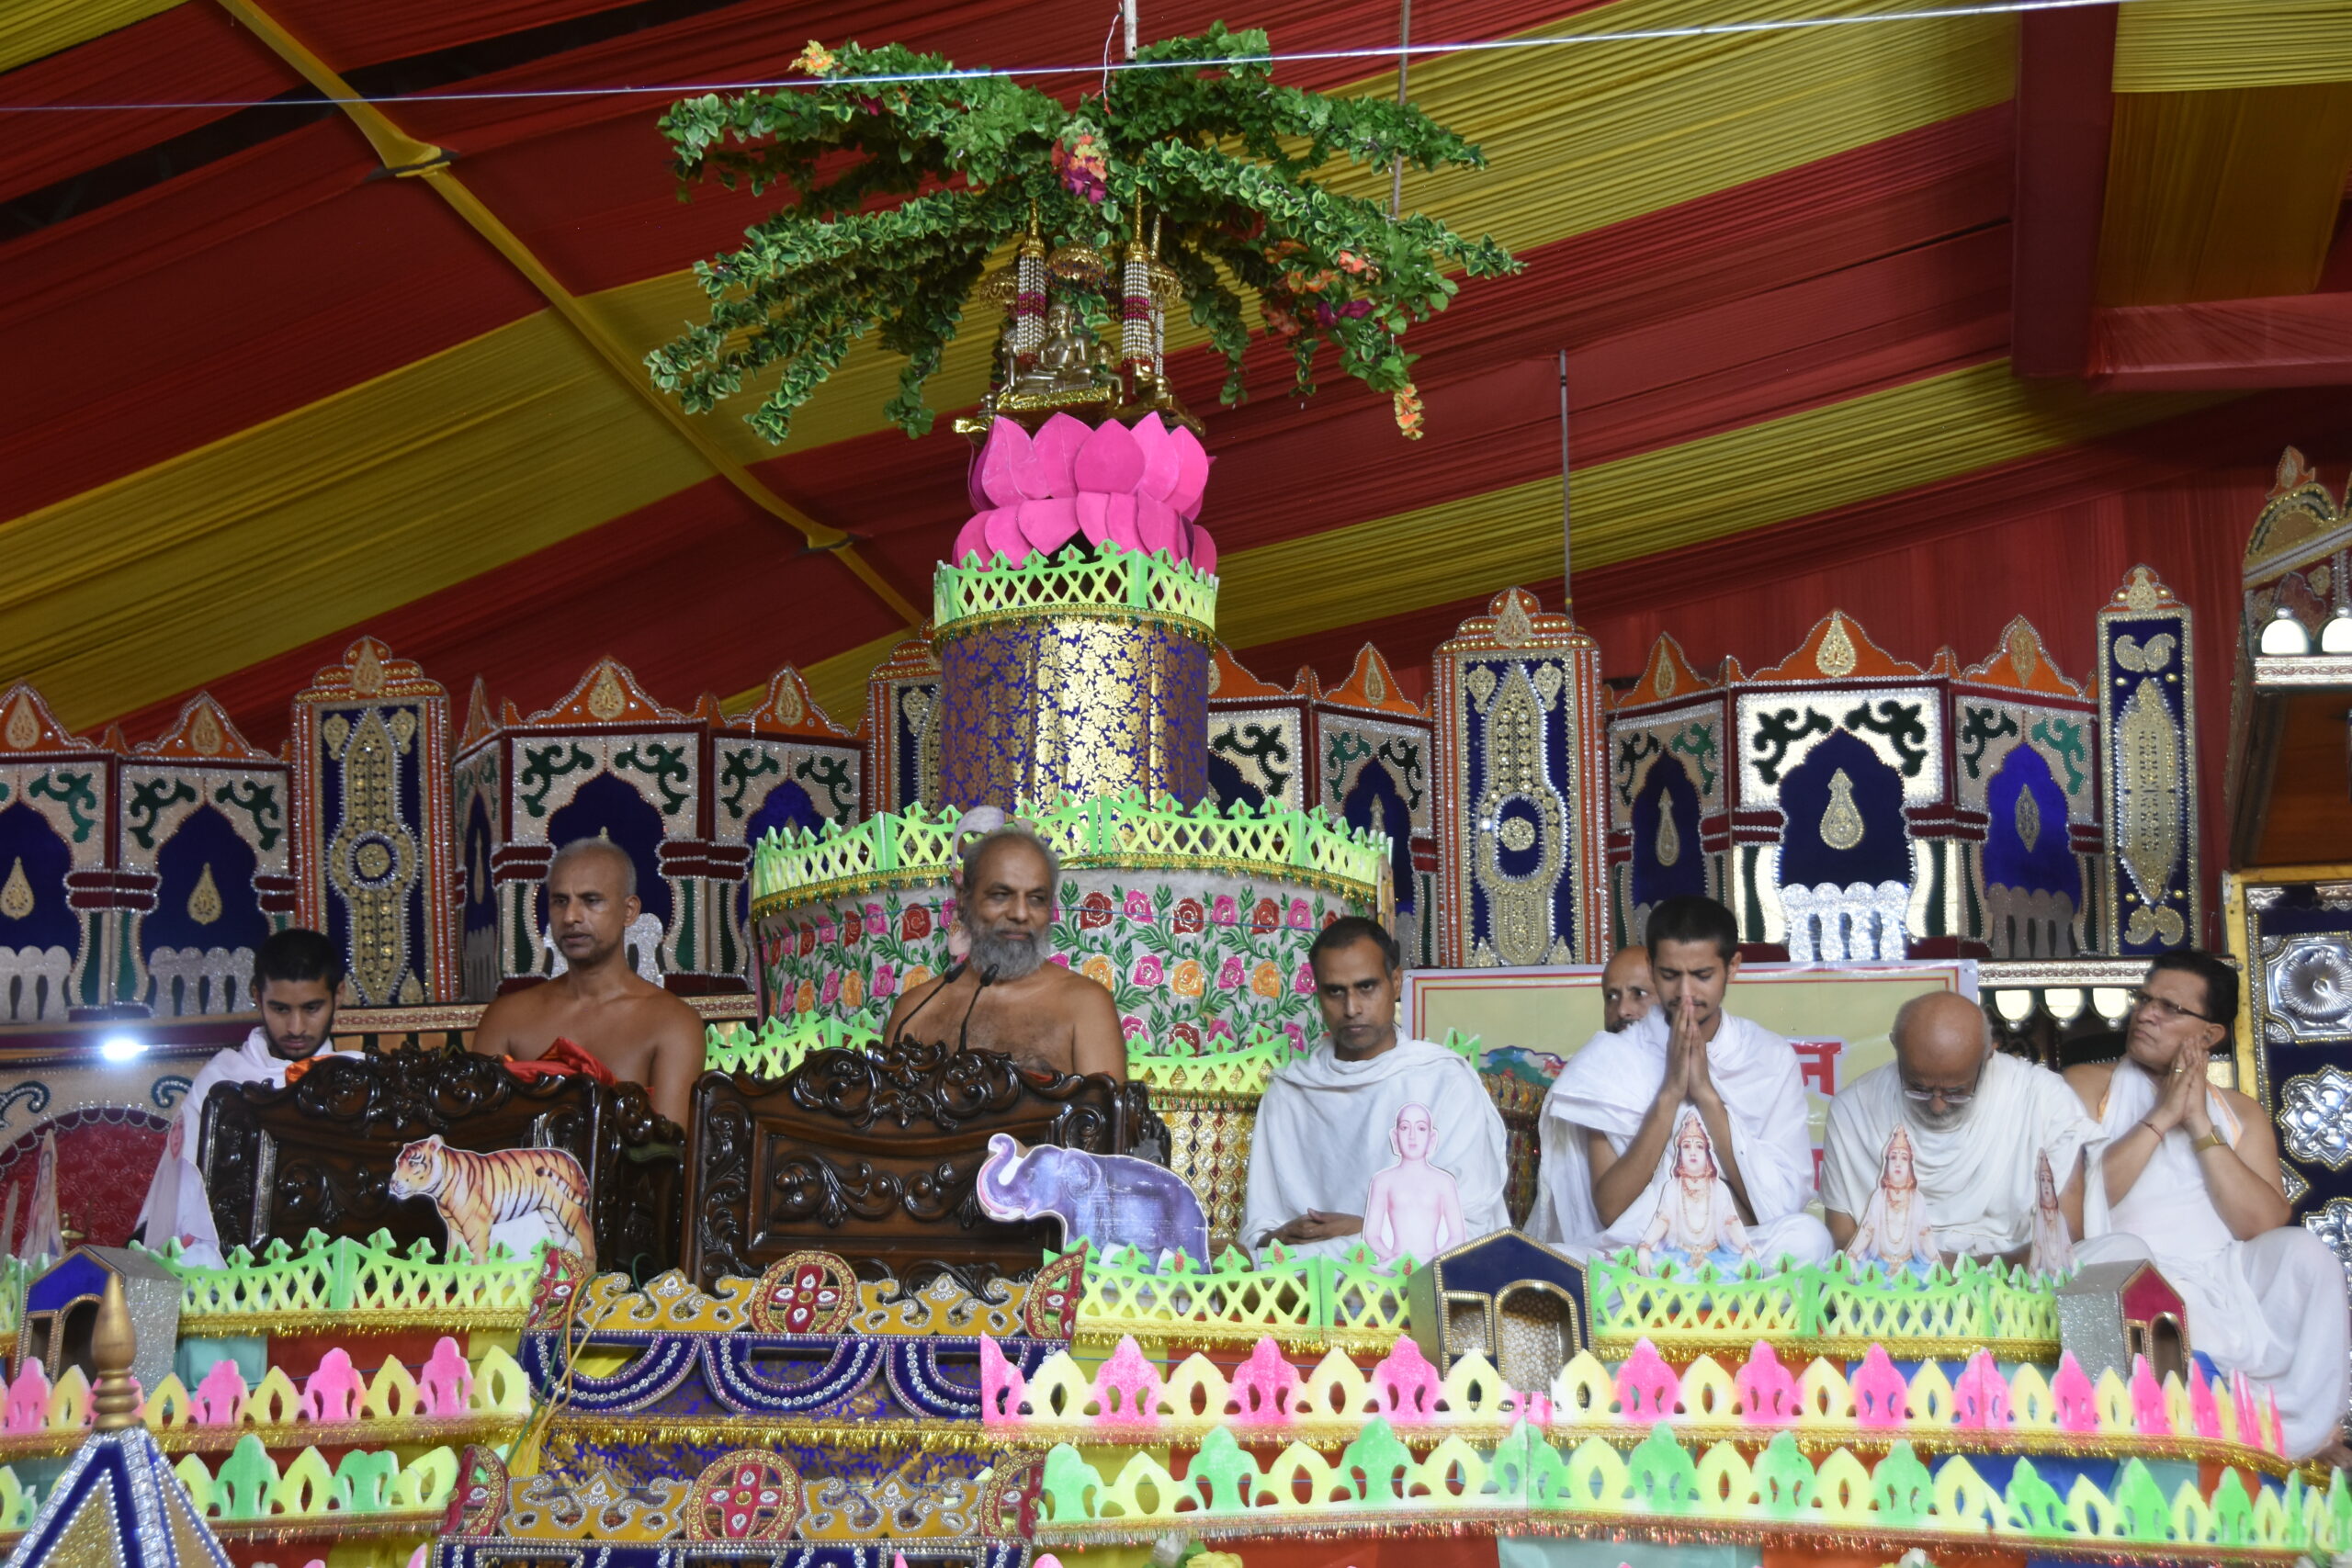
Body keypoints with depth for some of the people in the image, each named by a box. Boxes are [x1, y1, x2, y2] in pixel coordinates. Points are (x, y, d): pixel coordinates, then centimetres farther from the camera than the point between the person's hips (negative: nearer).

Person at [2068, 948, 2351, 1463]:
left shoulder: (2240, 1113, 16)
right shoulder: (2087, 1086, 8)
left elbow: (2264, 1224, -2)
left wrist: (2201, 1126, -7)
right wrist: (2161, 1118, -9)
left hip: (2224, 1281, 3)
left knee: (2301, 1249, -24)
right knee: (2116, 1247, -34)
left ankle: (2301, 1438, -17)